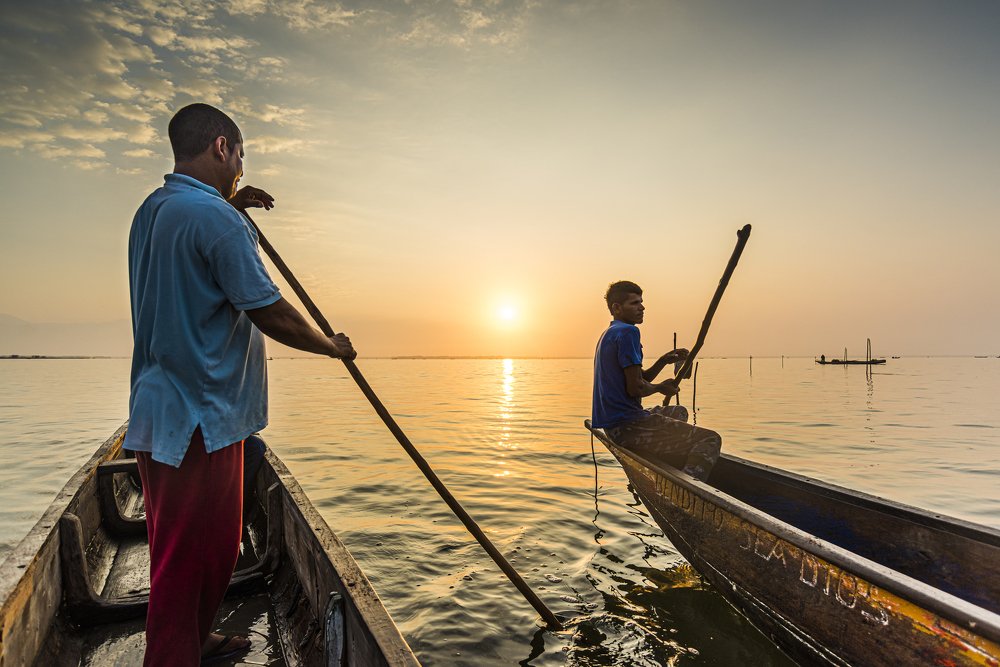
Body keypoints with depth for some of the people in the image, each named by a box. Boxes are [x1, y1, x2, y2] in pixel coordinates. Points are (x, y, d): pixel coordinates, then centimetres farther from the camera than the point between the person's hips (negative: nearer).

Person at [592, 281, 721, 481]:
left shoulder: (609, 334, 18)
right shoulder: (627, 332, -13)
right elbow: (635, 388, -19)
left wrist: (664, 360, 11)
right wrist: (661, 387, 0)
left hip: (613, 425, 11)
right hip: (627, 427, -10)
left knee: (679, 412, 34)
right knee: (710, 441, -12)